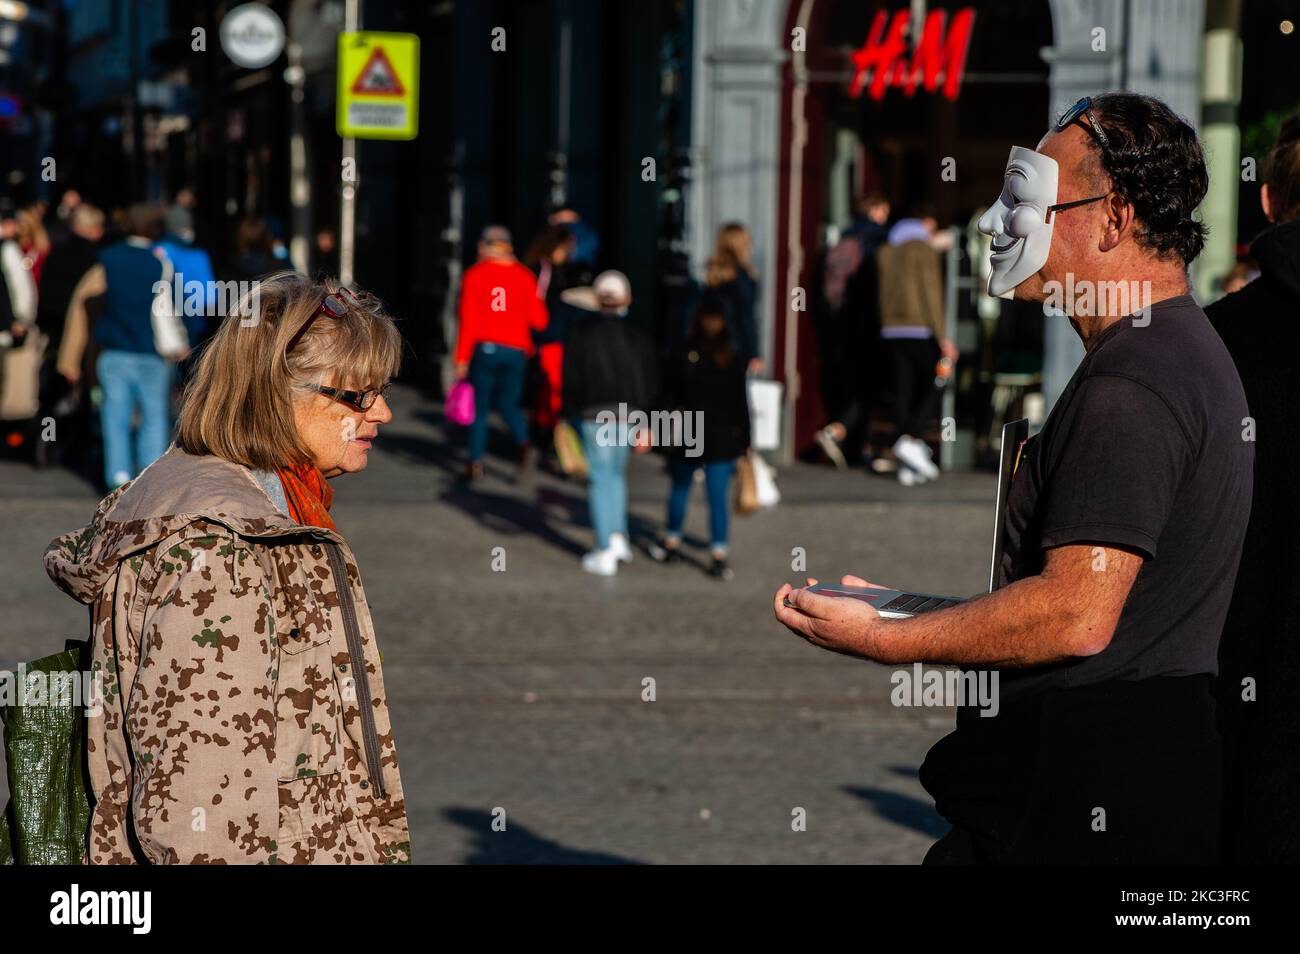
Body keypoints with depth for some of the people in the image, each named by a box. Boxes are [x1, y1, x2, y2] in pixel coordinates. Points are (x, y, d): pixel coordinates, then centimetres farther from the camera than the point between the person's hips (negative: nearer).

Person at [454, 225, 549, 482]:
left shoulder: (475, 275, -2)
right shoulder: (524, 276, 6)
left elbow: (468, 319, -8)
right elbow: (539, 320, 5)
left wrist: (462, 358, -6)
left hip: (484, 348, -2)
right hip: (516, 351, 2)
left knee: (479, 407, 8)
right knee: (507, 404, 15)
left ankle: (476, 461, 3)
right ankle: (524, 444, -11)